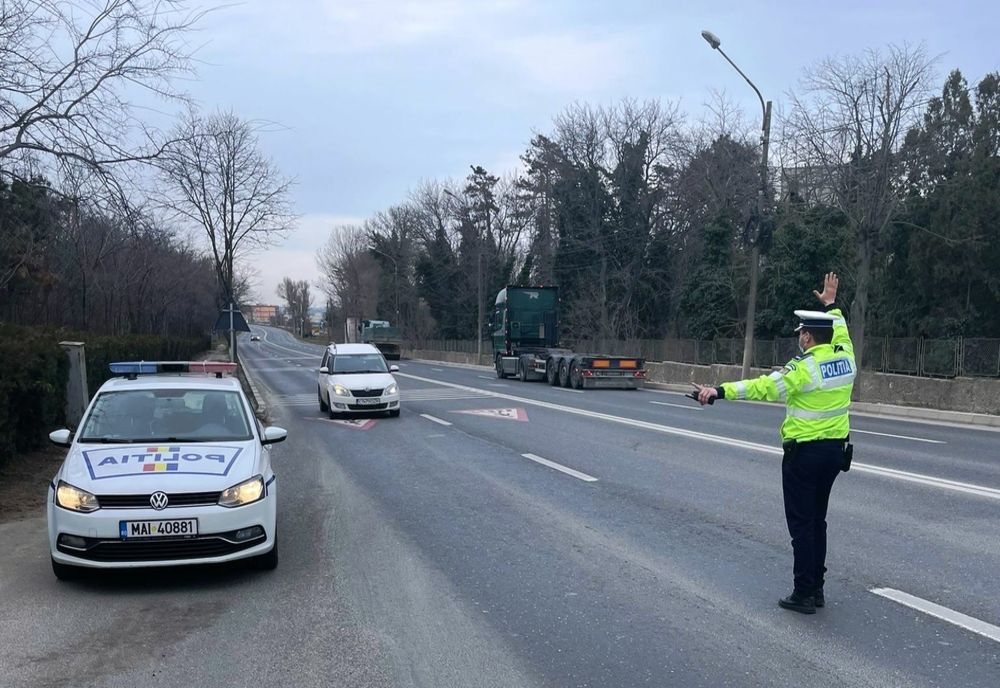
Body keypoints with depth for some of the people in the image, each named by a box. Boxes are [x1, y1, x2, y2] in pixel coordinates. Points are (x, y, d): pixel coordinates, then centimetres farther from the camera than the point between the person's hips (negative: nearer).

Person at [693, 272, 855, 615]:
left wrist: (719, 391, -31)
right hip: (836, 450, 8)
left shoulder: (804, 367, -18)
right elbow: (839, 332, 26)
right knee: (817, 520, 17)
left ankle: (804, 594, 4)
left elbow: (762, 387, -28)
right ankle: (816, 589, 23)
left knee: (801, 523, 0)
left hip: (804, 452, -8)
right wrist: (831, 304, 40)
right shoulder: (846, 357, 3)